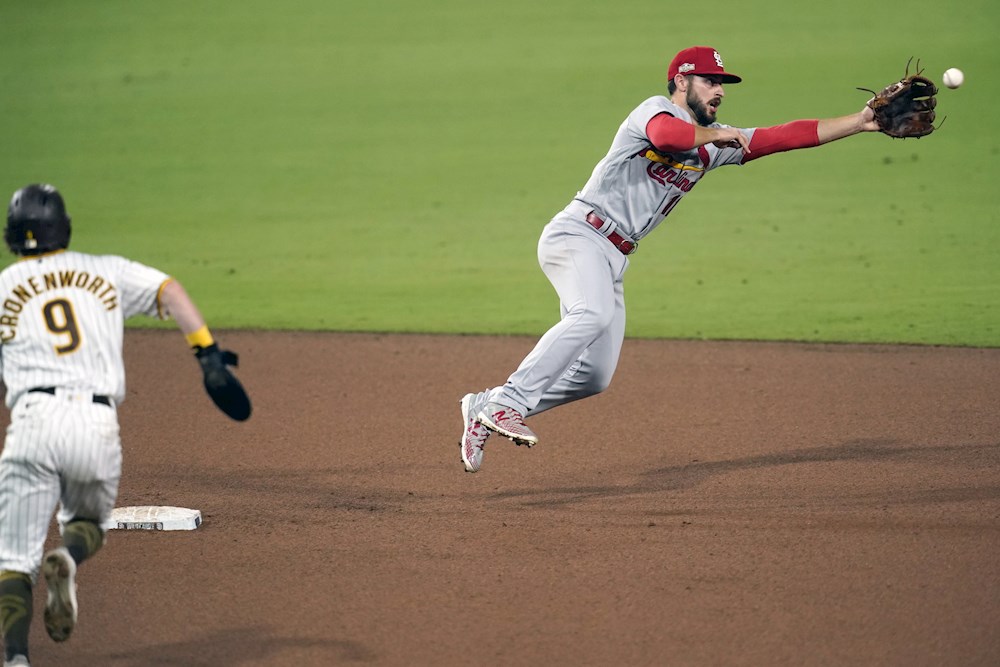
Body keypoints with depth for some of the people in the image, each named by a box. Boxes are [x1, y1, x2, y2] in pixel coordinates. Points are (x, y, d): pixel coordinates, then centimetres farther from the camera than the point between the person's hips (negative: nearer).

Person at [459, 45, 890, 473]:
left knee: (595, 376, 3)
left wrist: (859, 123, 9)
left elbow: (789, 136, 14)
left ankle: (485, 408, 12)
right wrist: (715, 134, -17)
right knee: (593, 314, -35)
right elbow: (665, 135, -29)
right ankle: (505, 405, -38)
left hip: (613, 260, 9)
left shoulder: (714, 144, 19)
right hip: (577, 233, -8)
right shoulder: (657, 110, -3)